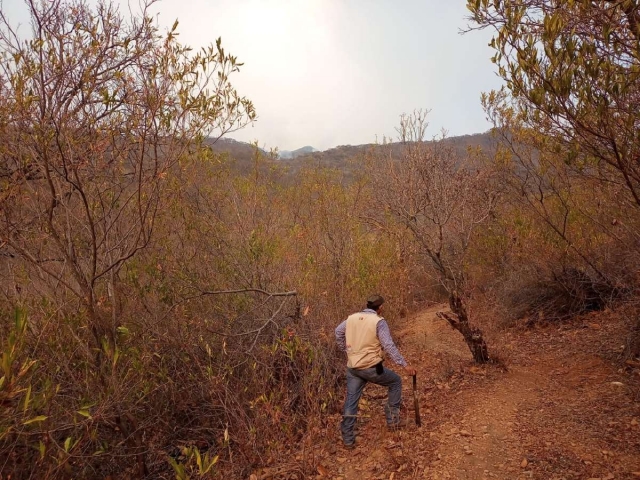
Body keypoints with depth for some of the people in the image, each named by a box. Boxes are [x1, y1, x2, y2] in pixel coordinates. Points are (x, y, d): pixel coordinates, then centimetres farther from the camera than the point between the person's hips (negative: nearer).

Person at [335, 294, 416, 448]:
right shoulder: (379, 321, -11)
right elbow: (389, 346, -17)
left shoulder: (352, 318, 7)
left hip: (352, 367, 5)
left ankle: (348, 439, 17)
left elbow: (338, 332, 20)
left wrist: (346, 350, 30)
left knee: (351, 402, 13)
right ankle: (392, 420, 24)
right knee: (395, 382, 20)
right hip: (371, 367, -5)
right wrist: (404, 364, -14)